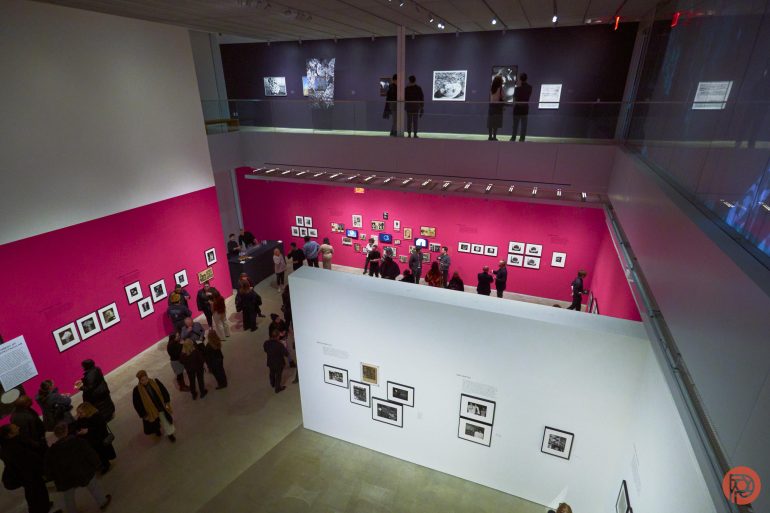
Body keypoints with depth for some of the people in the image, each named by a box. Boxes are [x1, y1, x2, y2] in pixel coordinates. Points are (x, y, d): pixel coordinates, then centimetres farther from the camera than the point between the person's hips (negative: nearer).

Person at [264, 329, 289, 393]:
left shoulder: (266, 343, -19)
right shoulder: (280, 345, -34)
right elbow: (286, 354, -22)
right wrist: (285, 347, -5)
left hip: (270, 362, 5)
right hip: (279, 363, -5)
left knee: (272, 373, 30)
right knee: (278, 375, 19)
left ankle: (272, 384, 55)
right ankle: (277, 388, 37)